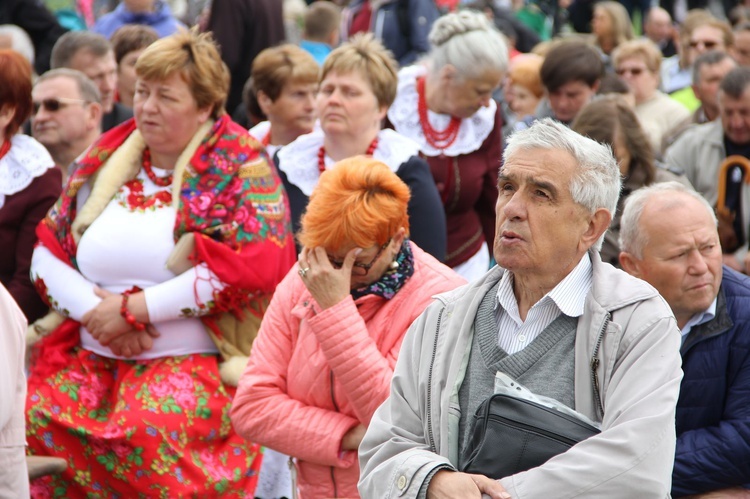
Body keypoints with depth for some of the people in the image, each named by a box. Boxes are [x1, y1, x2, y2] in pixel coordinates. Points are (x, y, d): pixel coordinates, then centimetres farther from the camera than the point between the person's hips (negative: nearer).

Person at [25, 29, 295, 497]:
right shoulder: (105, 160, 14)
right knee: (30, 423, -23)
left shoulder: (240, 168, 0)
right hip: (88, 358, 5)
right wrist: (95, 311, -7)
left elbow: (253, 263, -14)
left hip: (192, 360, -4)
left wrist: (135, 309, -13)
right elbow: (47, 252, 14)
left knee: (148, 432, -34)